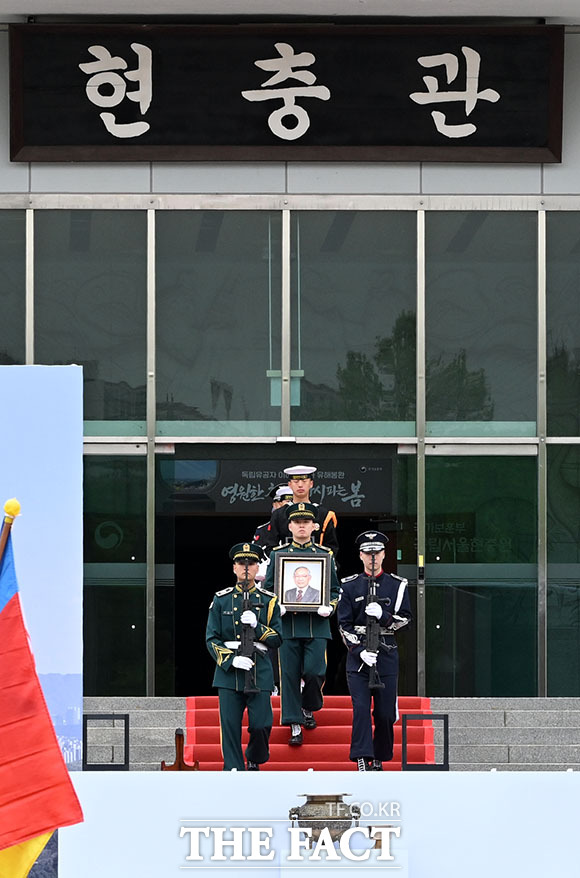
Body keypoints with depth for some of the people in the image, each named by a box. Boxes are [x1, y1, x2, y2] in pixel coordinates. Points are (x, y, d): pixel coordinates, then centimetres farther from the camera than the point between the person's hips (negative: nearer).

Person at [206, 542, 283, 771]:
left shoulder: (268, 601, 8)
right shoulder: (221, 600, 7)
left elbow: (277, 639, 5)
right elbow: (211, 638, 4)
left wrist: (257, 625, -13)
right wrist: (231, 660, -11)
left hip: (260, 671, 0)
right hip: (228, 669, 0)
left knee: (261, 725, -5)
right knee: (230, 727, -5)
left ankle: (254, 761, 24)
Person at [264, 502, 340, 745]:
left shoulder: (325, 555, 9)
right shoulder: (278, 554, 8)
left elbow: (335, 589, 12)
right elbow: (268, 587, 10)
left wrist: (329, 606, -8)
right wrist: (276, 606, -9)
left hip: (317, 625, 0)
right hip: (288, 624, 0)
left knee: (315, 671, -10)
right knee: (290, 675, -2)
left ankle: (308, 708, 18)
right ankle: (295, 725, 5)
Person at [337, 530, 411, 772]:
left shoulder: (397, 585, 7)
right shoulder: (350, 586, 5)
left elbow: (405, 618, 2)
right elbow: (344, 625, 2)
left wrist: (382, 615, -16)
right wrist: (360, 651, -11)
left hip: (386, 655, 1)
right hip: (358, 655, -1)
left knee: (385, 713, 3)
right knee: (361, 709, -13)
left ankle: (379, 760, 17)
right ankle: (363, 760, -16)